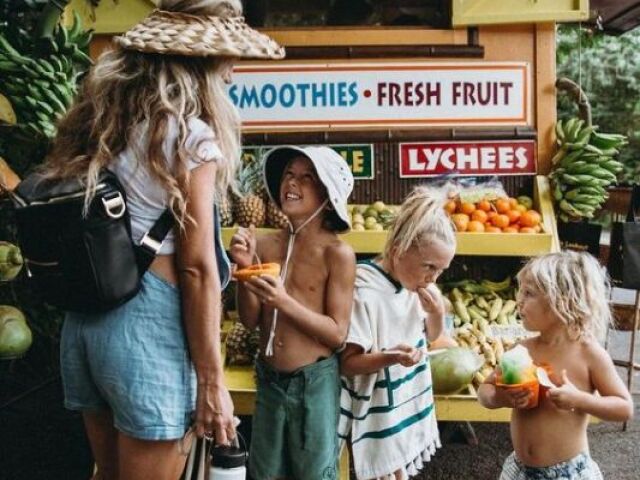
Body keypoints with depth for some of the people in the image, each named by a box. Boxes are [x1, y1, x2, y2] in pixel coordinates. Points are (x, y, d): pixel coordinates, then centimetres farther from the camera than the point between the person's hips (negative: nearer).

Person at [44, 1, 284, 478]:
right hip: (147, 317, -7)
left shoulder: (97, 117, 11)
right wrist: (211, 380, -9)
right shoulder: (191, 135, -10)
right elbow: (196, 267, -13)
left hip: (84, 313, 8)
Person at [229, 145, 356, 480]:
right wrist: (245, 267, -14)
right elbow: (250, 320, 1)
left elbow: (337, 333, -14)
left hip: (315, 381, -4)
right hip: (269, 378, 4)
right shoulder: (266, 245, -3)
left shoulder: (337, 253, -14)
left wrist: (284, 302, -25)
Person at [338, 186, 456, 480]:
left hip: (408, 404, 7)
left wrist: (437, 314, -10)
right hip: (379, 414, -7)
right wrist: (391, 357, -36)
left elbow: (431, 337, 11)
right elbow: (347, 363, -20)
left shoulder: (416, 284, -4)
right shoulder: (365, 294, -26)